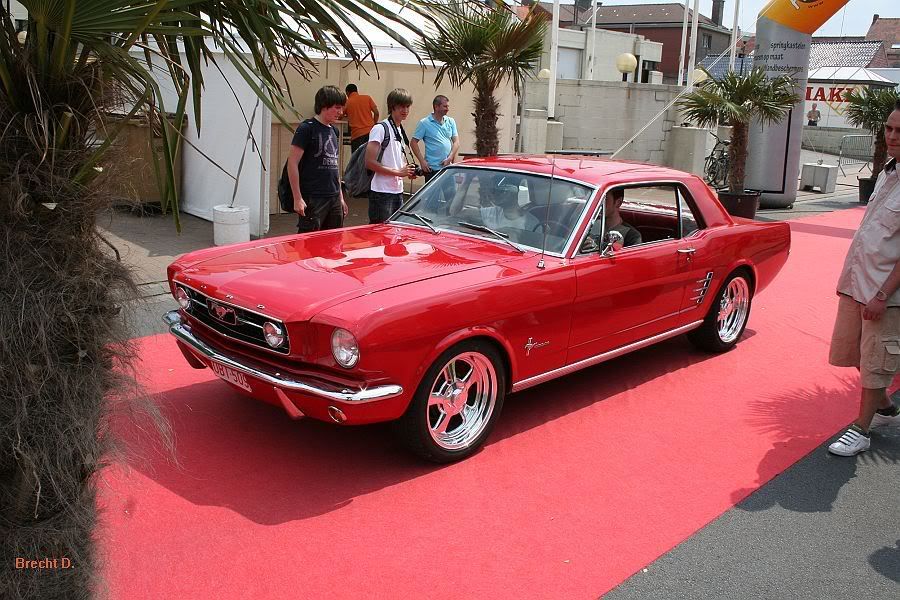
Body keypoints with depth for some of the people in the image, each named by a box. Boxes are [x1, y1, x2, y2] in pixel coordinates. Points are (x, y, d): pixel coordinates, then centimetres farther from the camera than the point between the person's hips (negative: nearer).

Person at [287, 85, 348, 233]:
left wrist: (340, 196, 19)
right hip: (313, 199, -8)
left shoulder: (333, 131, 15)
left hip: (334, 198, 8)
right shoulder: (306, 128, -8)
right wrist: (297, 198, -15)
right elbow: (292, 163, -11)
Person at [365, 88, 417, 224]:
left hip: (398, 192, 8)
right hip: (382, 192, -8)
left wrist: (408, 170, 3)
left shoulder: (400, 131, 15)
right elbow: (369, 162, -18)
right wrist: (398, 172, -17)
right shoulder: (380, 129, -11)